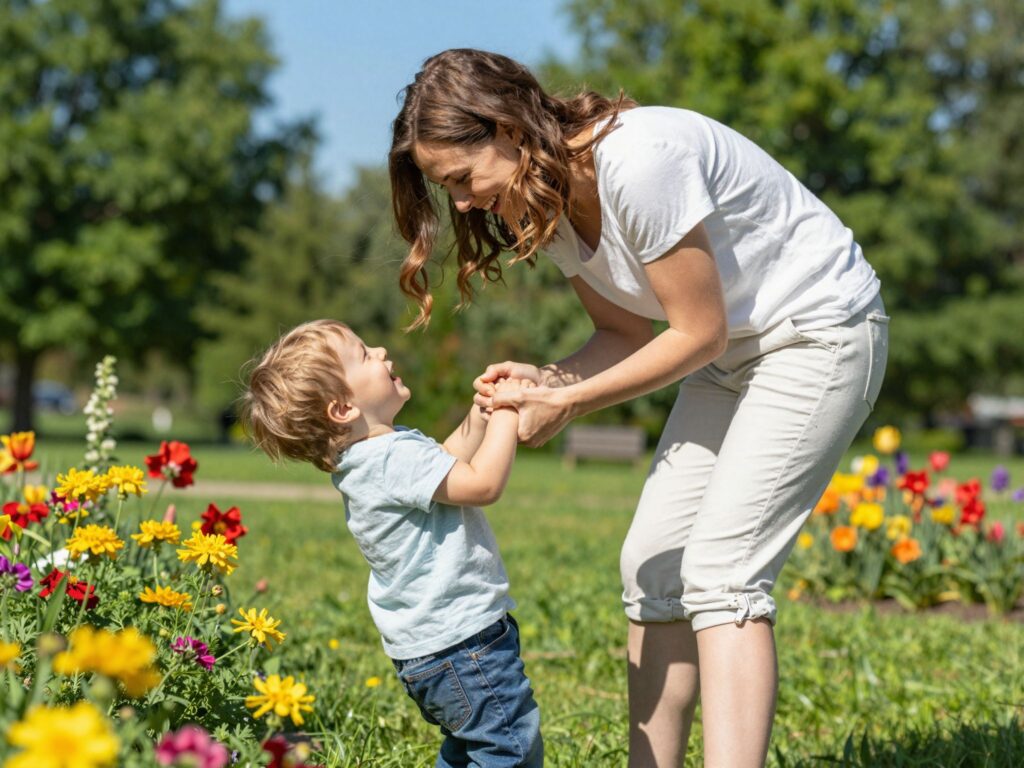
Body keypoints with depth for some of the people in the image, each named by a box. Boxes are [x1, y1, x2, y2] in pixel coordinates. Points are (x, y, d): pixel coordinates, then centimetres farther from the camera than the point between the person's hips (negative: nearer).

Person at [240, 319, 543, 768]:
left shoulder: (366, 458, 8)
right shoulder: (393, 458, -24)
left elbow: (447, 464, 22)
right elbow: (483, 483, -27)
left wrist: (481, 414, 9)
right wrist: (506, 414, -15)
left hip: (426, 646, 10)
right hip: (461, 640, -10)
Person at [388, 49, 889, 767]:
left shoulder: (639, 160, -29)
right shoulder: (546, 203, -2)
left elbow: (697, 334, -22)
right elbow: (627, 332, 6)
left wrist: (567, 405, -20)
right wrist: (546, 379, -13)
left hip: (820, 332, -9)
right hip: (728, 355, 9)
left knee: (719, 571, -18)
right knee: (652, 565, 2)